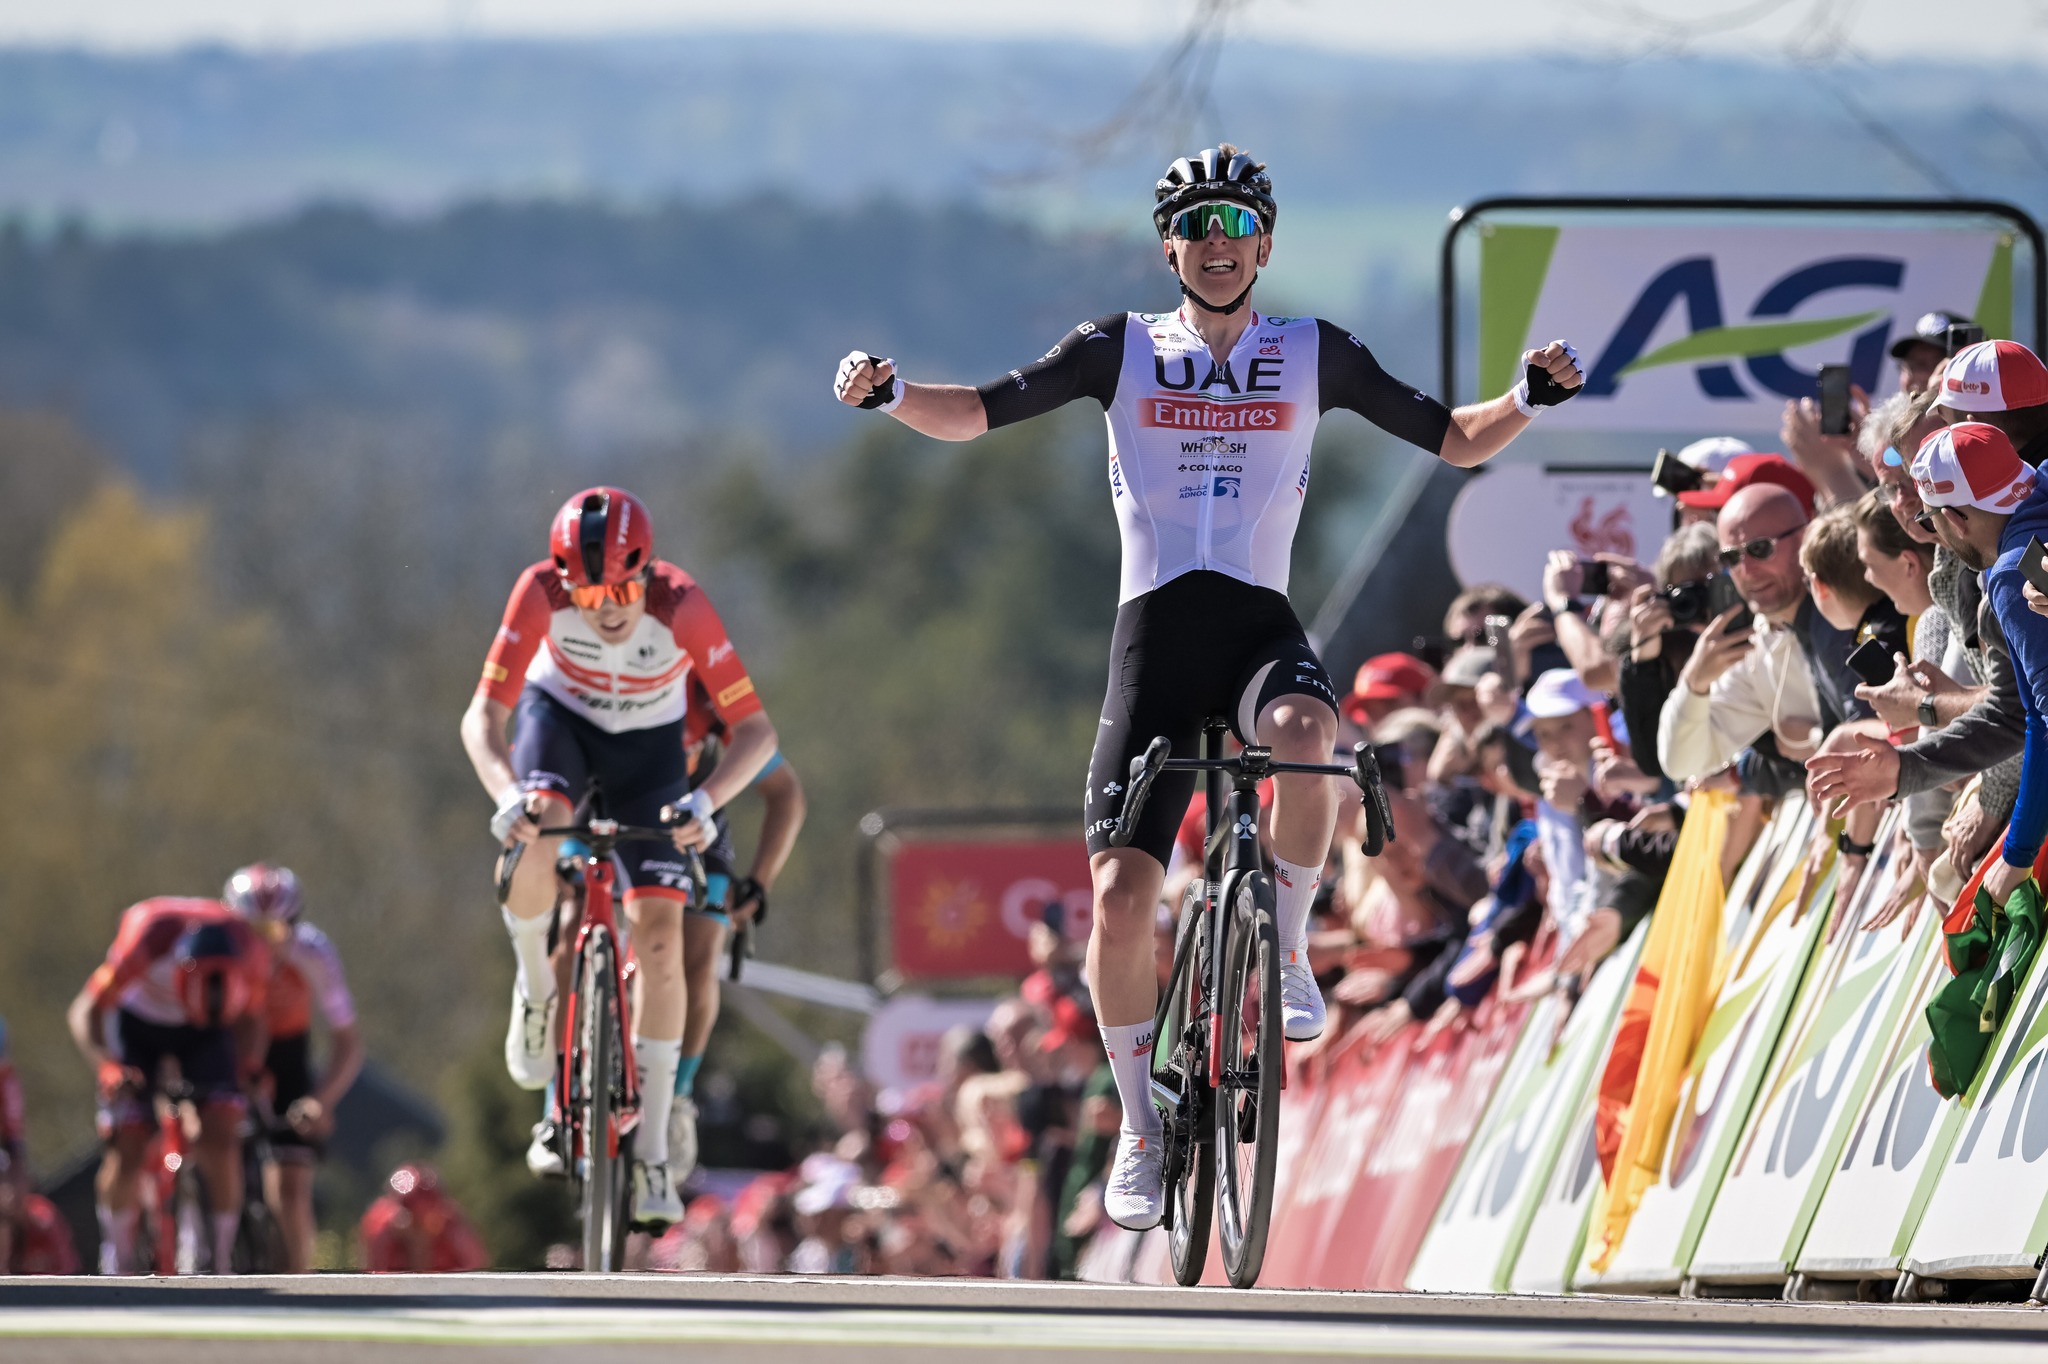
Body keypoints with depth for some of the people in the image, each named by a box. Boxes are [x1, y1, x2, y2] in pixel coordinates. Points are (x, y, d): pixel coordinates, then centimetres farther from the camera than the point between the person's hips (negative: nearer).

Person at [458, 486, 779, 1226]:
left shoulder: (681, 606, -34)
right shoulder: (541, 593, -32)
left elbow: (755, 730, -31)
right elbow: (483, 717, -30)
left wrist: (705, 802, -48)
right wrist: (506, 792, -49)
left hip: (647, 741, 0)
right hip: (560, 714, 0)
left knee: (660, 935, -12)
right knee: (534, 838, -35)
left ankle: (652, 1151, -4)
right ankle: (534, 987, -3)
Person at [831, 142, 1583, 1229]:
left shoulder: (1314, 355, 7)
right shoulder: (1123, 350, 7)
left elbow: (1454, 440, 10)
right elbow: (980, 413, 4)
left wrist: (1531, 397, -10)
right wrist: (889, 394, -16)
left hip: (1260, 620, -1)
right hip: (1155, 629, 1)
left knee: (1303, 734, -38)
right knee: (1120, 892, -9)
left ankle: (1285, 950, -14)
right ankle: (1139, 1126, 9)